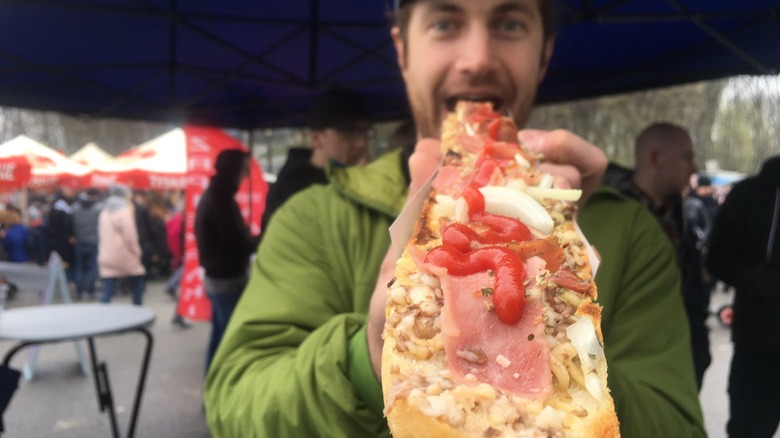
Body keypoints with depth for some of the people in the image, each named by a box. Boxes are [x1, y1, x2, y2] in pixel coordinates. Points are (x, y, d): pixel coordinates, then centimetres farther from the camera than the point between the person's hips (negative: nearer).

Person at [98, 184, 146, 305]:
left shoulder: (104, 212, 13)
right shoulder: (125, 211, -11)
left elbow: (102, 236, 18)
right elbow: (130, 236, -15)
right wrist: (136, 252, -4)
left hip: (107, 259, 6)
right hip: (125, 257, -6)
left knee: (107, 292, 2)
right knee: (137, 287, 11)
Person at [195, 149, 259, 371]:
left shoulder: (211, 196, 12)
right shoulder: (221, 199, -18)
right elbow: (237, 241, -20)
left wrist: (254, 239, 6)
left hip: (216, 276, 10)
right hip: (228, 278, -10)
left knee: (220, 336, 16)